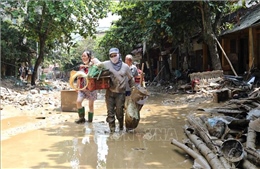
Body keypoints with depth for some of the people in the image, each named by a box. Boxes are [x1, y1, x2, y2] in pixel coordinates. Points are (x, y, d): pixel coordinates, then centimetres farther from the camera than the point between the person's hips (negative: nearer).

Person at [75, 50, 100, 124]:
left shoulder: (92, 65, -4)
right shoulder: (81, 66, 11)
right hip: (82, 88, 4)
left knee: (91, 105, 4)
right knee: (78, 101, -14)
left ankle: (90, 120, 18)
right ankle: (81, 118, 0)